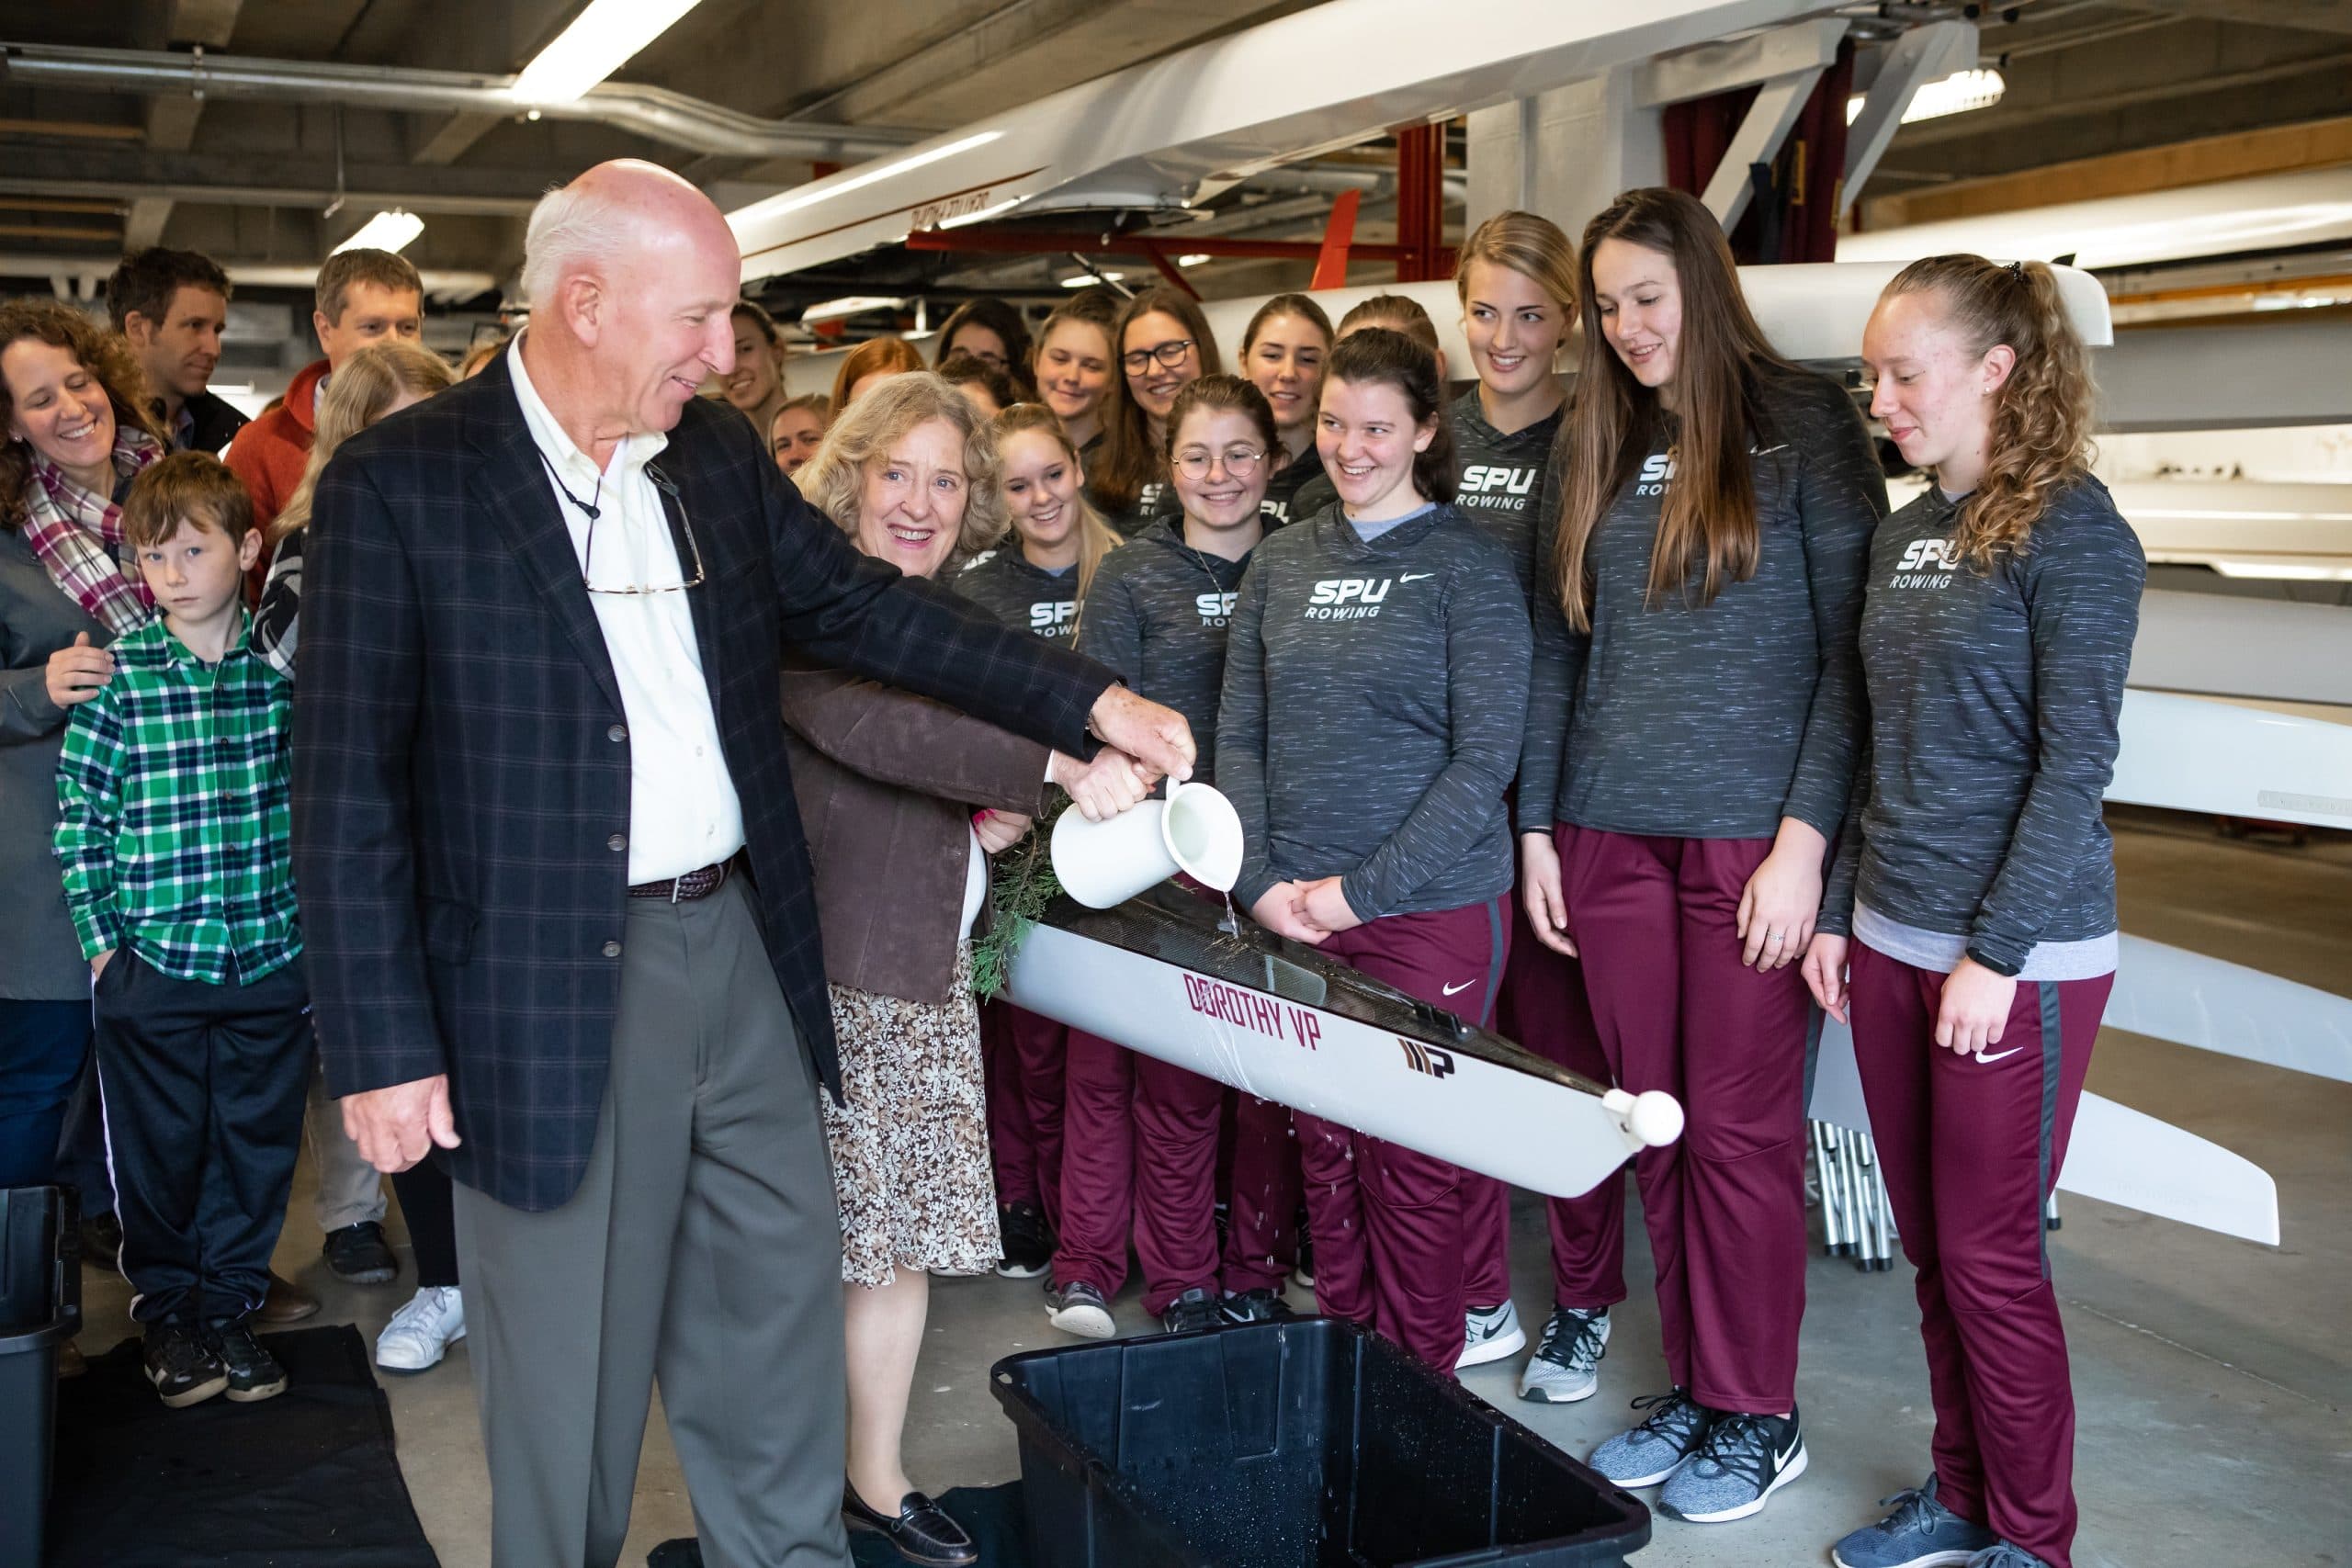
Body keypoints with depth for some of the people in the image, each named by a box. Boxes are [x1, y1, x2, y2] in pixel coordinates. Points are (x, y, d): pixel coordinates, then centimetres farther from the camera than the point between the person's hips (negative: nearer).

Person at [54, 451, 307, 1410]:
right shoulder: (117, 672, -6)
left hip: (274, 960, 2)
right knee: (159, 1147, 10)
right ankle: (166, 1308, 29)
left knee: (257, 1142, 11)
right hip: (150, 961, -1)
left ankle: (229, 1303, 28)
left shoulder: (285, 667, -1)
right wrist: (98, 936, -5)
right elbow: (79, 809, -2)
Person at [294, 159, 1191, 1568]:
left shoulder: (721, 455, 6)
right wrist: (384, 1050, -13)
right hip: (550, 991, -5)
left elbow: (865, 607, 12)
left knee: (784, 1305, 17)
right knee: (569, 1362, 9)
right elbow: (348, 789, -11)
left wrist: (1091, 703, 4)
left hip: (739, 947, 6)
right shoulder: (397, 486, -11)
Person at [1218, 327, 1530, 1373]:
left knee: (1413, 1164, 2)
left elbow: (1485, 759, -9)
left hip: (1431, 908, -4)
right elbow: (1239, 733, 10)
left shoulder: (1468, 567, -4)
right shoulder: (1282, 561, 10)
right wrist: (1260, 881, -3)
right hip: (1292, 915, 4)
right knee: (1325, 1150, 11)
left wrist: (1365, 889, -13)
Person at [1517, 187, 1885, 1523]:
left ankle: (1758, 1413, 16)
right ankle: (1692, 1384, 23)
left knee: (1741, 1128, 2)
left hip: (1753, 836, -5)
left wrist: (1807, 838, -13)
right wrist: (1538, 826, 9)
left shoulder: (1805, 423, -2)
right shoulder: (1603, 444, 13)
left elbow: (1849, 647, -6)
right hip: (1612, 837, 5)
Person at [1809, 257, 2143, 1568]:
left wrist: (1997, 953, -18)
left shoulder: (2071, 530, -11)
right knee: (1931, 1243, 14)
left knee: (1989, 1257, 2)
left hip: (2019, 958, -7)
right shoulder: (1906, 535, 11)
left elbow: (2075, 761, -15)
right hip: (1892, 941, 7)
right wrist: (1840, 909, 13)